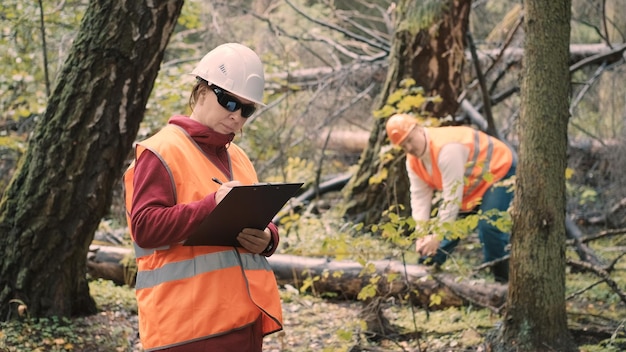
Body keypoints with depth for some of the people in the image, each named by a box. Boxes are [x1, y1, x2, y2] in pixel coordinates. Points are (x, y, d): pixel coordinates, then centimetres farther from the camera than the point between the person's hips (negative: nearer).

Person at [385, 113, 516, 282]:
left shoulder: (446, 148, -36)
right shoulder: (413, 160, -7)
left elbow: (452, 197, -35)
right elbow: (419, 197, -5)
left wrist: (438, 236, -32)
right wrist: (422, 234, -16)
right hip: (471, 185, 10)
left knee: (489, 225, -23)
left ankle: (502, 280, -12)